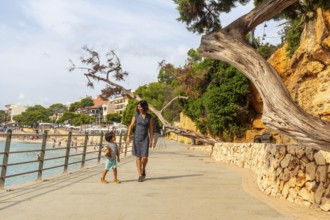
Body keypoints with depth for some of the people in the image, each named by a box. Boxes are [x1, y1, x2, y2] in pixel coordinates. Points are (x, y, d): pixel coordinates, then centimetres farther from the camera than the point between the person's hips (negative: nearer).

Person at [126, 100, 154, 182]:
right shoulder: (136, 115, -2)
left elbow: (151, 128, 4)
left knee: (145, 157, -8)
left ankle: (143, 169, 24)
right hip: (137, 138, 0)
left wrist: (151, 140, 1)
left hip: (145, 139, 0)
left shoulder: (149, 116, 0)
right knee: (138, 157, 0)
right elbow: (131, 126, -1)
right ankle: (140, 176, 9)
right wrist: (128, 137, -11)